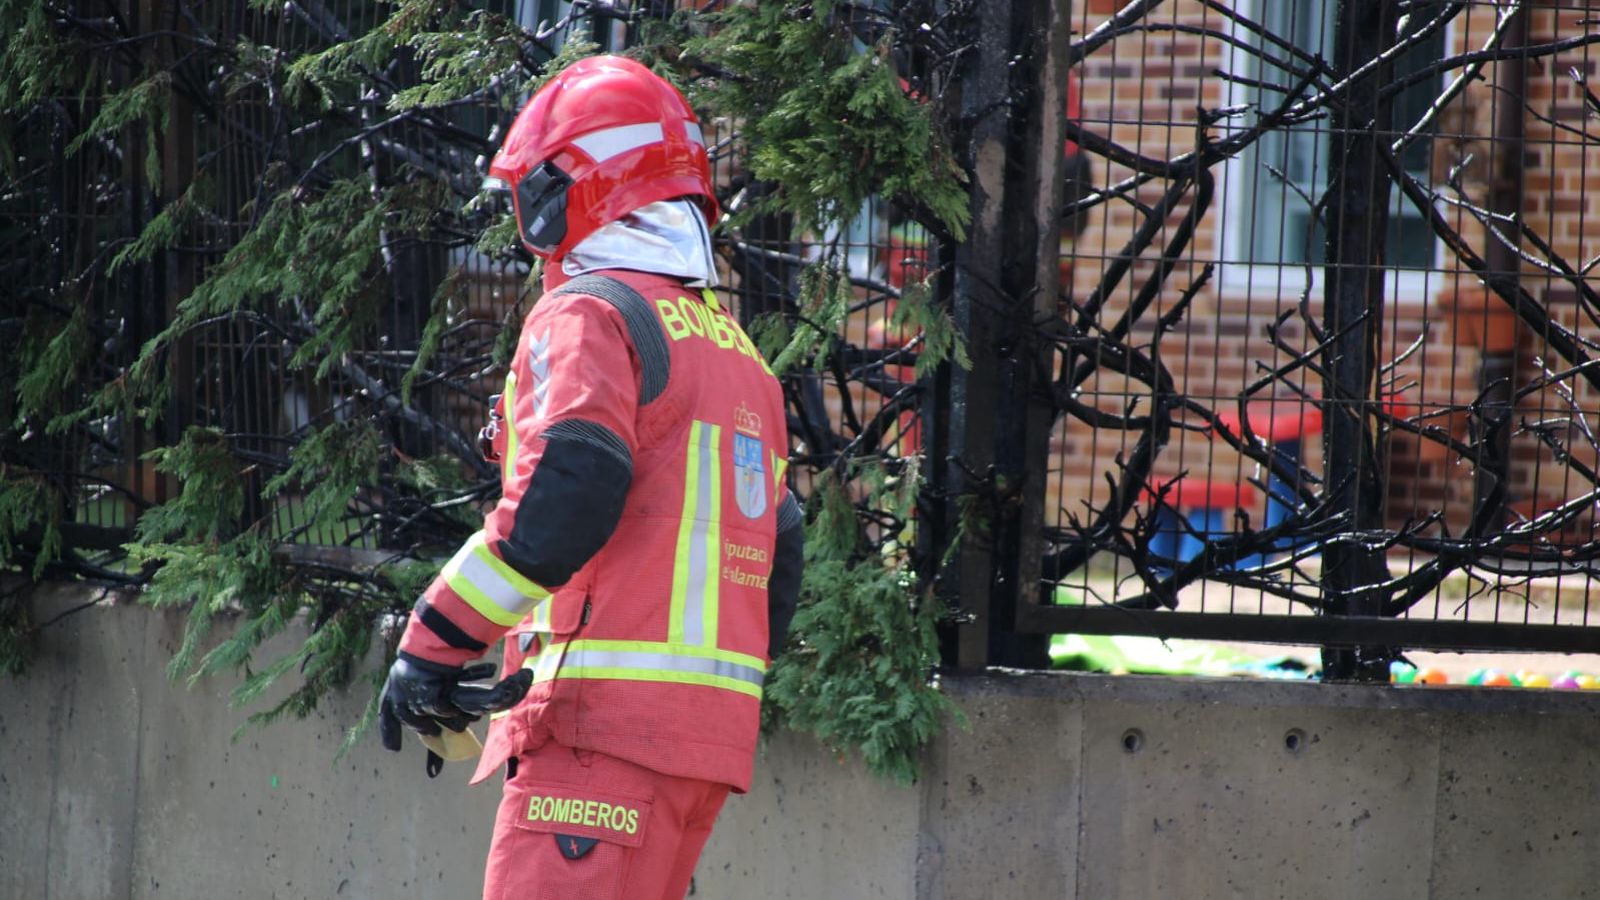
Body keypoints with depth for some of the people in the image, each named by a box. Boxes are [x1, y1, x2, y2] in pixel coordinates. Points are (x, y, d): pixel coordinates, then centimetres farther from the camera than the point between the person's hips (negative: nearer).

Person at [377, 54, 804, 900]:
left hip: (606, 723, -9)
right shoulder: (736, 350, 22)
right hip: (714, 730, 9)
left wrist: (433, 643, -15)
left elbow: (565, 497, -20)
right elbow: (778, 555, 23)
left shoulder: (591, 315, -5)